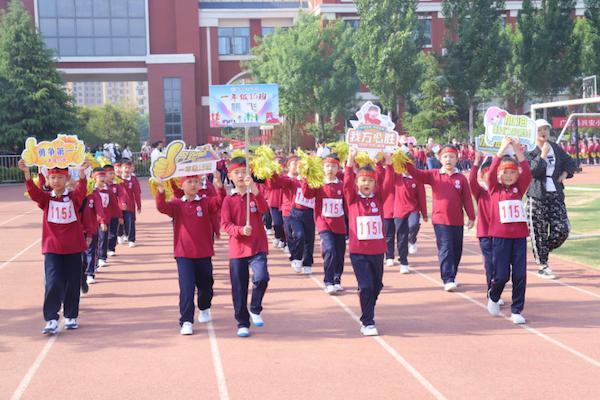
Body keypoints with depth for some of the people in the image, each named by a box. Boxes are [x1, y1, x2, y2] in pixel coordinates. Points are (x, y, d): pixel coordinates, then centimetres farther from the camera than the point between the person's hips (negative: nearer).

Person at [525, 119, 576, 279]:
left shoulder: (556, 148, 13)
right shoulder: (529, 152, -3)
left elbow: (570, 163, 22)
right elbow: (533, 170, -17)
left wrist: (565, 174, 4)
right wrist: (543, 154, -15)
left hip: (556, 196, 5)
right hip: (537, 197, -5)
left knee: (562, 230, -4)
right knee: (539, 233, -2)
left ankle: (543, 251, 21)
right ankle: (542, 267, 9)